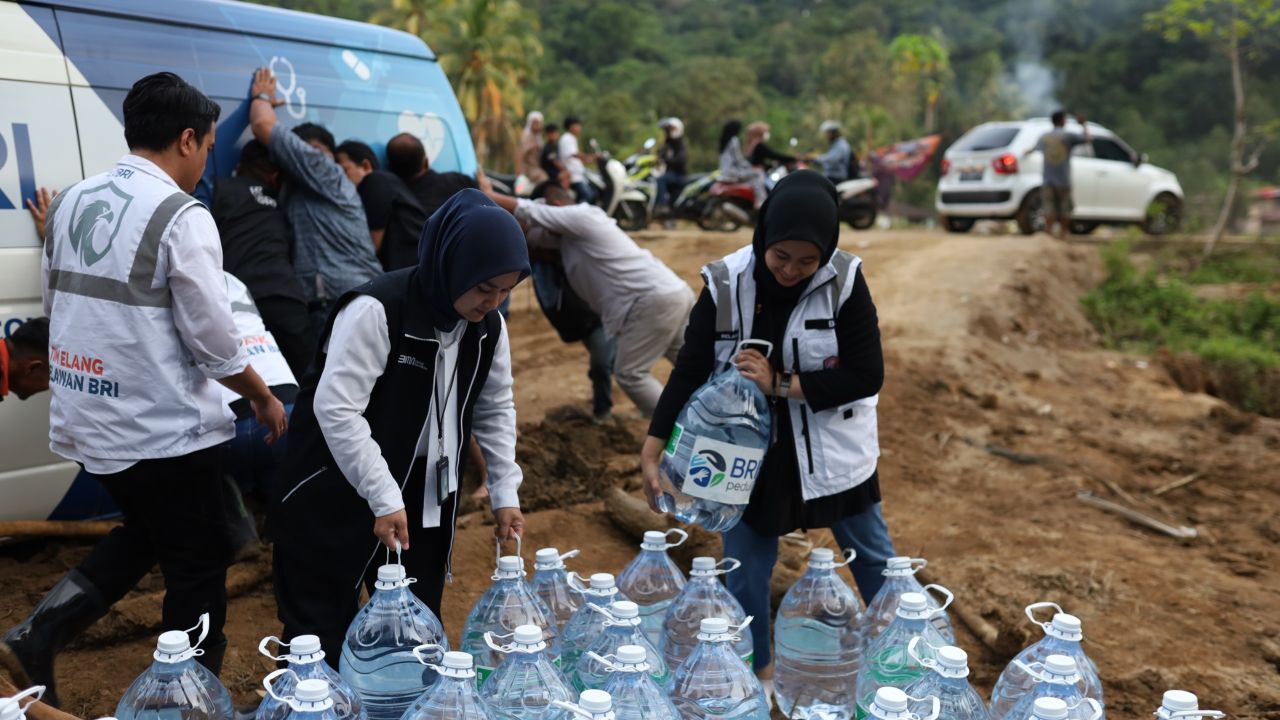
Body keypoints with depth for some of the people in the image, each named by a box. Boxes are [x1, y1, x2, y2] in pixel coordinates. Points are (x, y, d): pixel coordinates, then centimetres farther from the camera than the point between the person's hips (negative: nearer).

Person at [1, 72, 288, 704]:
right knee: (198, 563, 9)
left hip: (85, 421, 8)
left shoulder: (71, 201, 6)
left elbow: (55, 304, 16)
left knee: (145, 534, 27)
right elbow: (212, 337, -15)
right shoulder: (181, 216, -16)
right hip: (163, 428, -8)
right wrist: (264, 398, 1)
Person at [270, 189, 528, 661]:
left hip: (426, 494, 6)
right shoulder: (378, 310, -24)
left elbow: (495, 409, 9)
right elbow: (336, 409, -28)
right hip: (335, 492, -6)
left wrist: (504, 492, 1)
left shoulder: (488, 325, -2)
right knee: (322, 636, 3)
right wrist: (384, 498, -30)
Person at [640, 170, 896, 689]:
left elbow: (867, 375, -16)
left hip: (830, 450, 0)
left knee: (874, 556, 16)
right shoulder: (726, 283, -14)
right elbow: (689, 371, -9)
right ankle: (753, 673, 30)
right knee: (744, 566, 7)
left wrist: (781, 383, -23)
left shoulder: (845, 281, -16)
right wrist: (653, 451, -12)